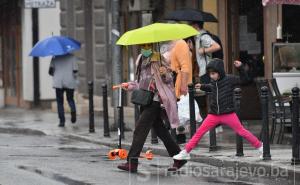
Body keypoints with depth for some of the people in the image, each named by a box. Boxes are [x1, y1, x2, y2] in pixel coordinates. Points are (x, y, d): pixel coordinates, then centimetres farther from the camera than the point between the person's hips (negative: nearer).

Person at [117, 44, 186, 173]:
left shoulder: (158, 59, -5)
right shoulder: (140, 60, 15)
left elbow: (169, 79, -4)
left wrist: (165, 73, -25)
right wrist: (129, 86, 12)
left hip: (154, 100, -8)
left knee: (140, 130, -11)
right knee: (160, 130, 10)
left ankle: (132, 163, -12)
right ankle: (178, 158, 17)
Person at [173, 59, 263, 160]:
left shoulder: (229, 79, -9)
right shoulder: (213, 82, 9)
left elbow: (245, 80, -10)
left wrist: (240, 68, -20)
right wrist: (202, 86, 21)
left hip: (228, 114, -5)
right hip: (214, 115, 5)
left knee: (242, 131, -1)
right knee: (199, 132, 2)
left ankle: (260, 147, 12)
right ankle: (185, 152, 8)